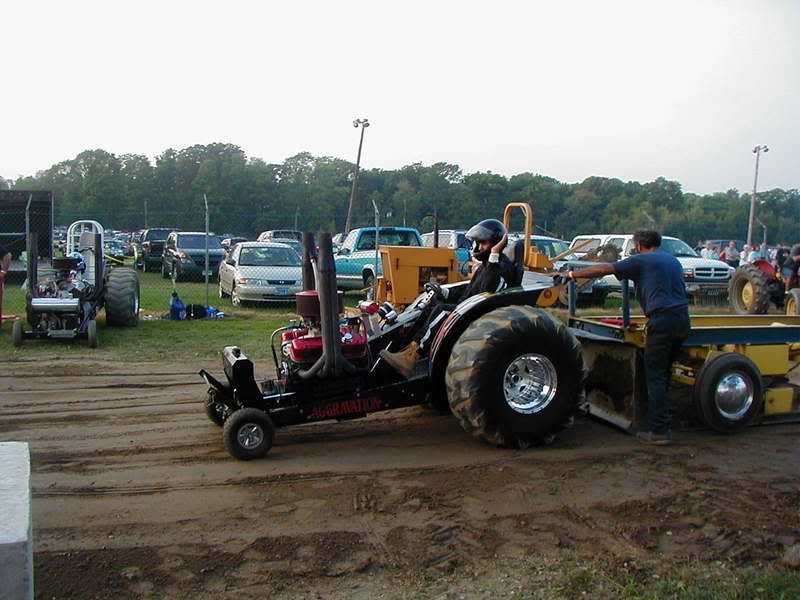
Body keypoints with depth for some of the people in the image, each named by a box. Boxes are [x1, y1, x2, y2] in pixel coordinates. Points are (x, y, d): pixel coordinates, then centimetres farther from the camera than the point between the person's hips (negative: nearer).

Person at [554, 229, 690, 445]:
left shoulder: (640, 261, 2)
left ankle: (659, 430, -5)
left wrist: (571, 274, 5)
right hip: (682, 319, 7)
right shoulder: (673, 261, 22)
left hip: (662, 320, -7)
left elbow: (604, 270, -1)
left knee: (655, 376, -3)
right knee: (663, 372, 18)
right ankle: (659, 420, 27)